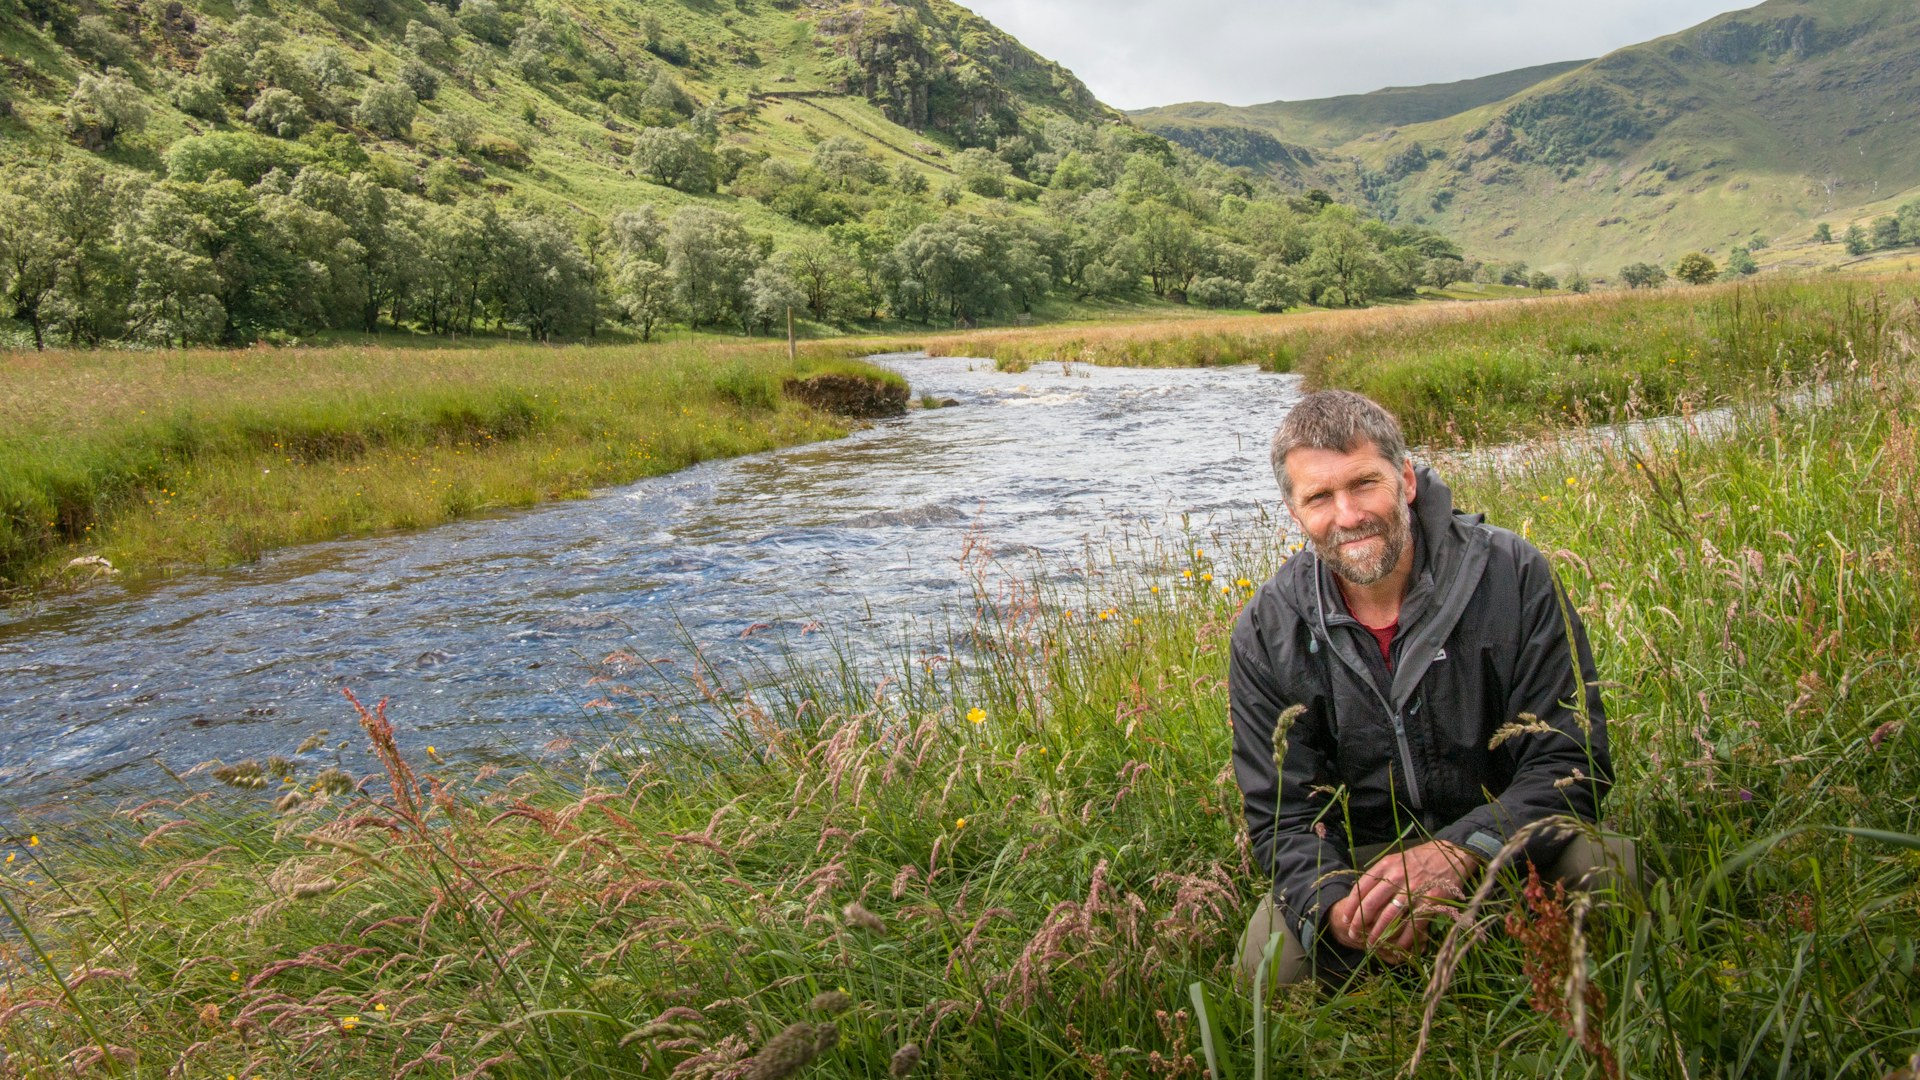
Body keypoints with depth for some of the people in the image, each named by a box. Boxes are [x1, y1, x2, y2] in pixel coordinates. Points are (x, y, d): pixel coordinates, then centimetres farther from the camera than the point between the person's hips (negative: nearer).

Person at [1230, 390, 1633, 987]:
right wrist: (1336, 908, -29)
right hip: (1361, 857, 0)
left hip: (1506, 842, 0)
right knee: (1271, 956, -27)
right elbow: (1283, 813, -6)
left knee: (1607, 869, -31)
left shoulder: (1512, 575, -12)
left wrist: (1461, 851, -31)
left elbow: (1573, 760, -13)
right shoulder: (1266, 634, -8)